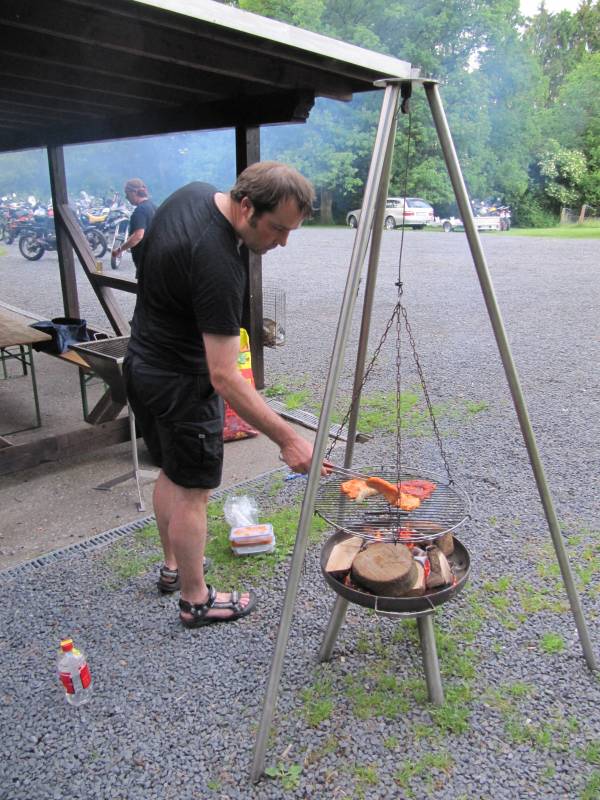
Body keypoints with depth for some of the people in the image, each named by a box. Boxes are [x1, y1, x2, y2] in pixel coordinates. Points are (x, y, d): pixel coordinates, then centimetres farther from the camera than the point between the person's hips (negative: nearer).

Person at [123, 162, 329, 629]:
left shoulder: (193, 193, -2)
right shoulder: (218, 265, -30)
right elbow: (224, 378, -31)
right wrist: (287, 439, -29)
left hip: (144, 363, 10)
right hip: (181, 383, -10)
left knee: (171, 473, 22)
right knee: (193, 491, 4)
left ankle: (173, 566, 40)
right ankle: (196, 600, 21)